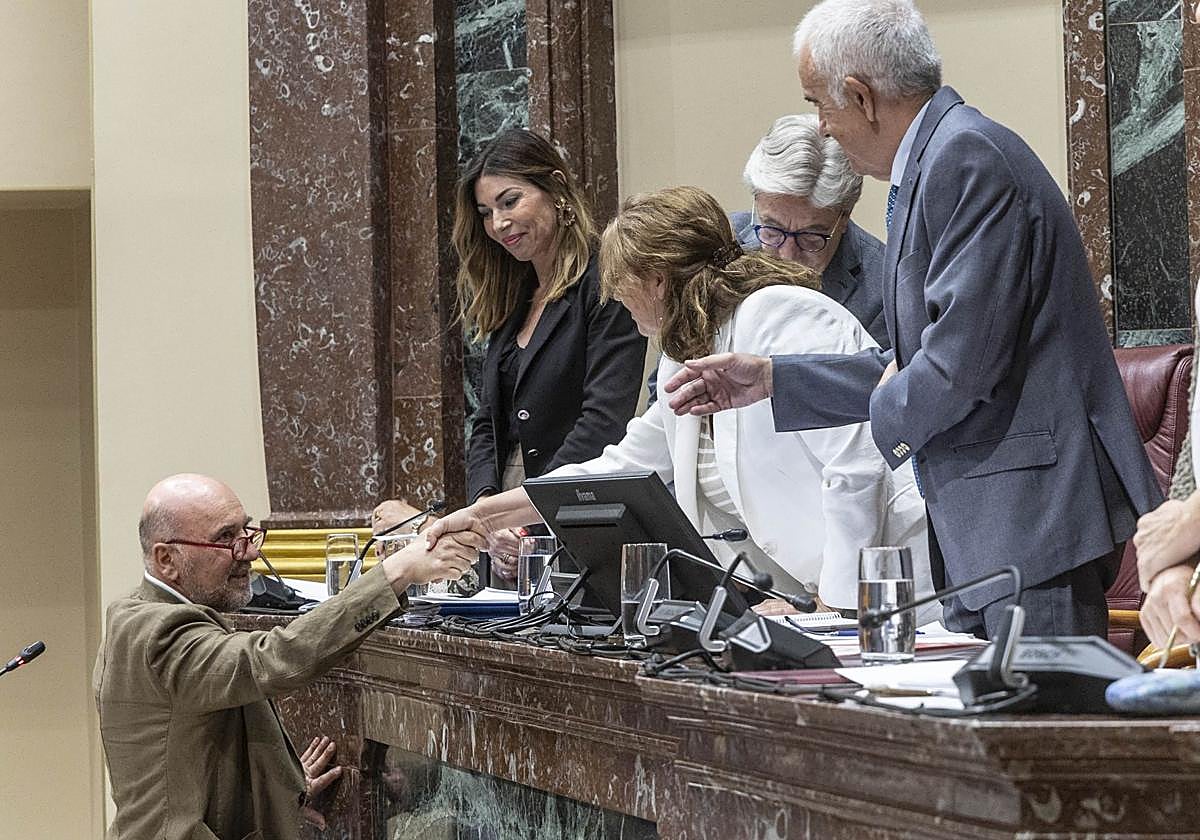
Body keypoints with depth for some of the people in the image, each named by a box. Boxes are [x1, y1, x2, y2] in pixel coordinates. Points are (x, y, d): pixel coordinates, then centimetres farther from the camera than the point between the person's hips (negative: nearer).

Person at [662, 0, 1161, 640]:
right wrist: (770, 379, 24)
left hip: (1035, 512, -10)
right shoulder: (938, 159, 18)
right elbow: (913, 366, 24)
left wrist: (887, 410, -2)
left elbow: (962, 359, -22)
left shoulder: (967, 158, -14)